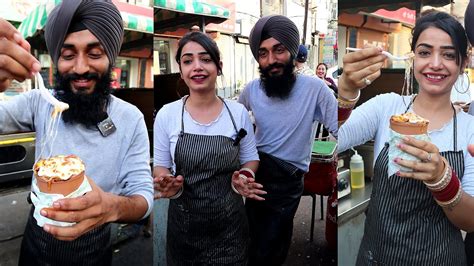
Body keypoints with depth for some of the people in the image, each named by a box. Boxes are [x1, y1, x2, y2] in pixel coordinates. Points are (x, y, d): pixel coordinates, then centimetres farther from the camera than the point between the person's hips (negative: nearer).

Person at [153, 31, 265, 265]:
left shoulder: (238, 112, -6)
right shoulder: (167, 114, -8)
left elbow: (251, 159, 5)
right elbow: (160, 166, 2)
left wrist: (245, 176, -16)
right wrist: (168, 184, -20)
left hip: (230, 222, 0)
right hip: (183, 224, 0)